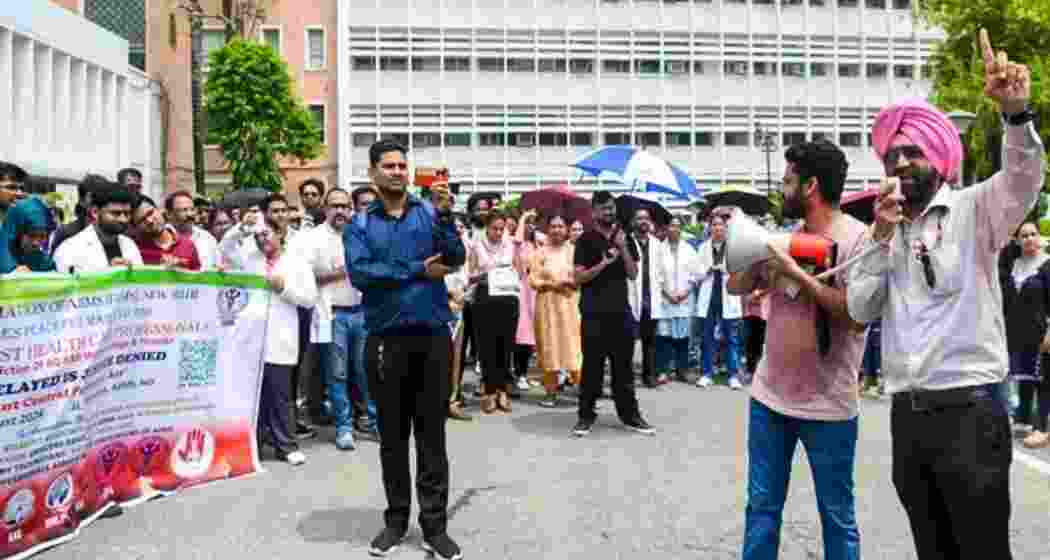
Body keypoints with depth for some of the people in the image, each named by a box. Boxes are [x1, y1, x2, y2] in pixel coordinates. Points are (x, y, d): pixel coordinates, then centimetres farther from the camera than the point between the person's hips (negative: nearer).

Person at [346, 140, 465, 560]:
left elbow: (456, 258, -8)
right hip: (386, 340, 1)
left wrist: (445, 215, -22)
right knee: (392, 435, 11)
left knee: (432, 434, 5)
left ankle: (435, 526, 14)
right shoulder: (360, 225, 4)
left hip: (433, 336, 0)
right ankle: (396, 519, 25)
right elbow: (359, 274, -11)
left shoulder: (429, 212, 5)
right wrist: (418, 269, -10)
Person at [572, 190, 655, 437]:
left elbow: (633, 274, 3)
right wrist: (604, 263, -17)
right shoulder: (586, 240, -1)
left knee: (624, 366, 9)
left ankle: (630, 415, 16)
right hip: (594, 313, -3)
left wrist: (623, 248, -9)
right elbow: (578, 277, -8)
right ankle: (586, 415, 10)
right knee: (592, 366, 2)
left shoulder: (625, 237, 10)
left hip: (621, 310, 3)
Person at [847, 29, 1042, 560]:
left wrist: (1015, 112, -38)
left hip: (968, 408, -5)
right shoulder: (886, 230, 13)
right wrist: (881, 239, -6)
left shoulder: (973, 210, -1)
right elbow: (860, 310, 5)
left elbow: (1024, 176, -21)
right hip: (907, 413, 5)